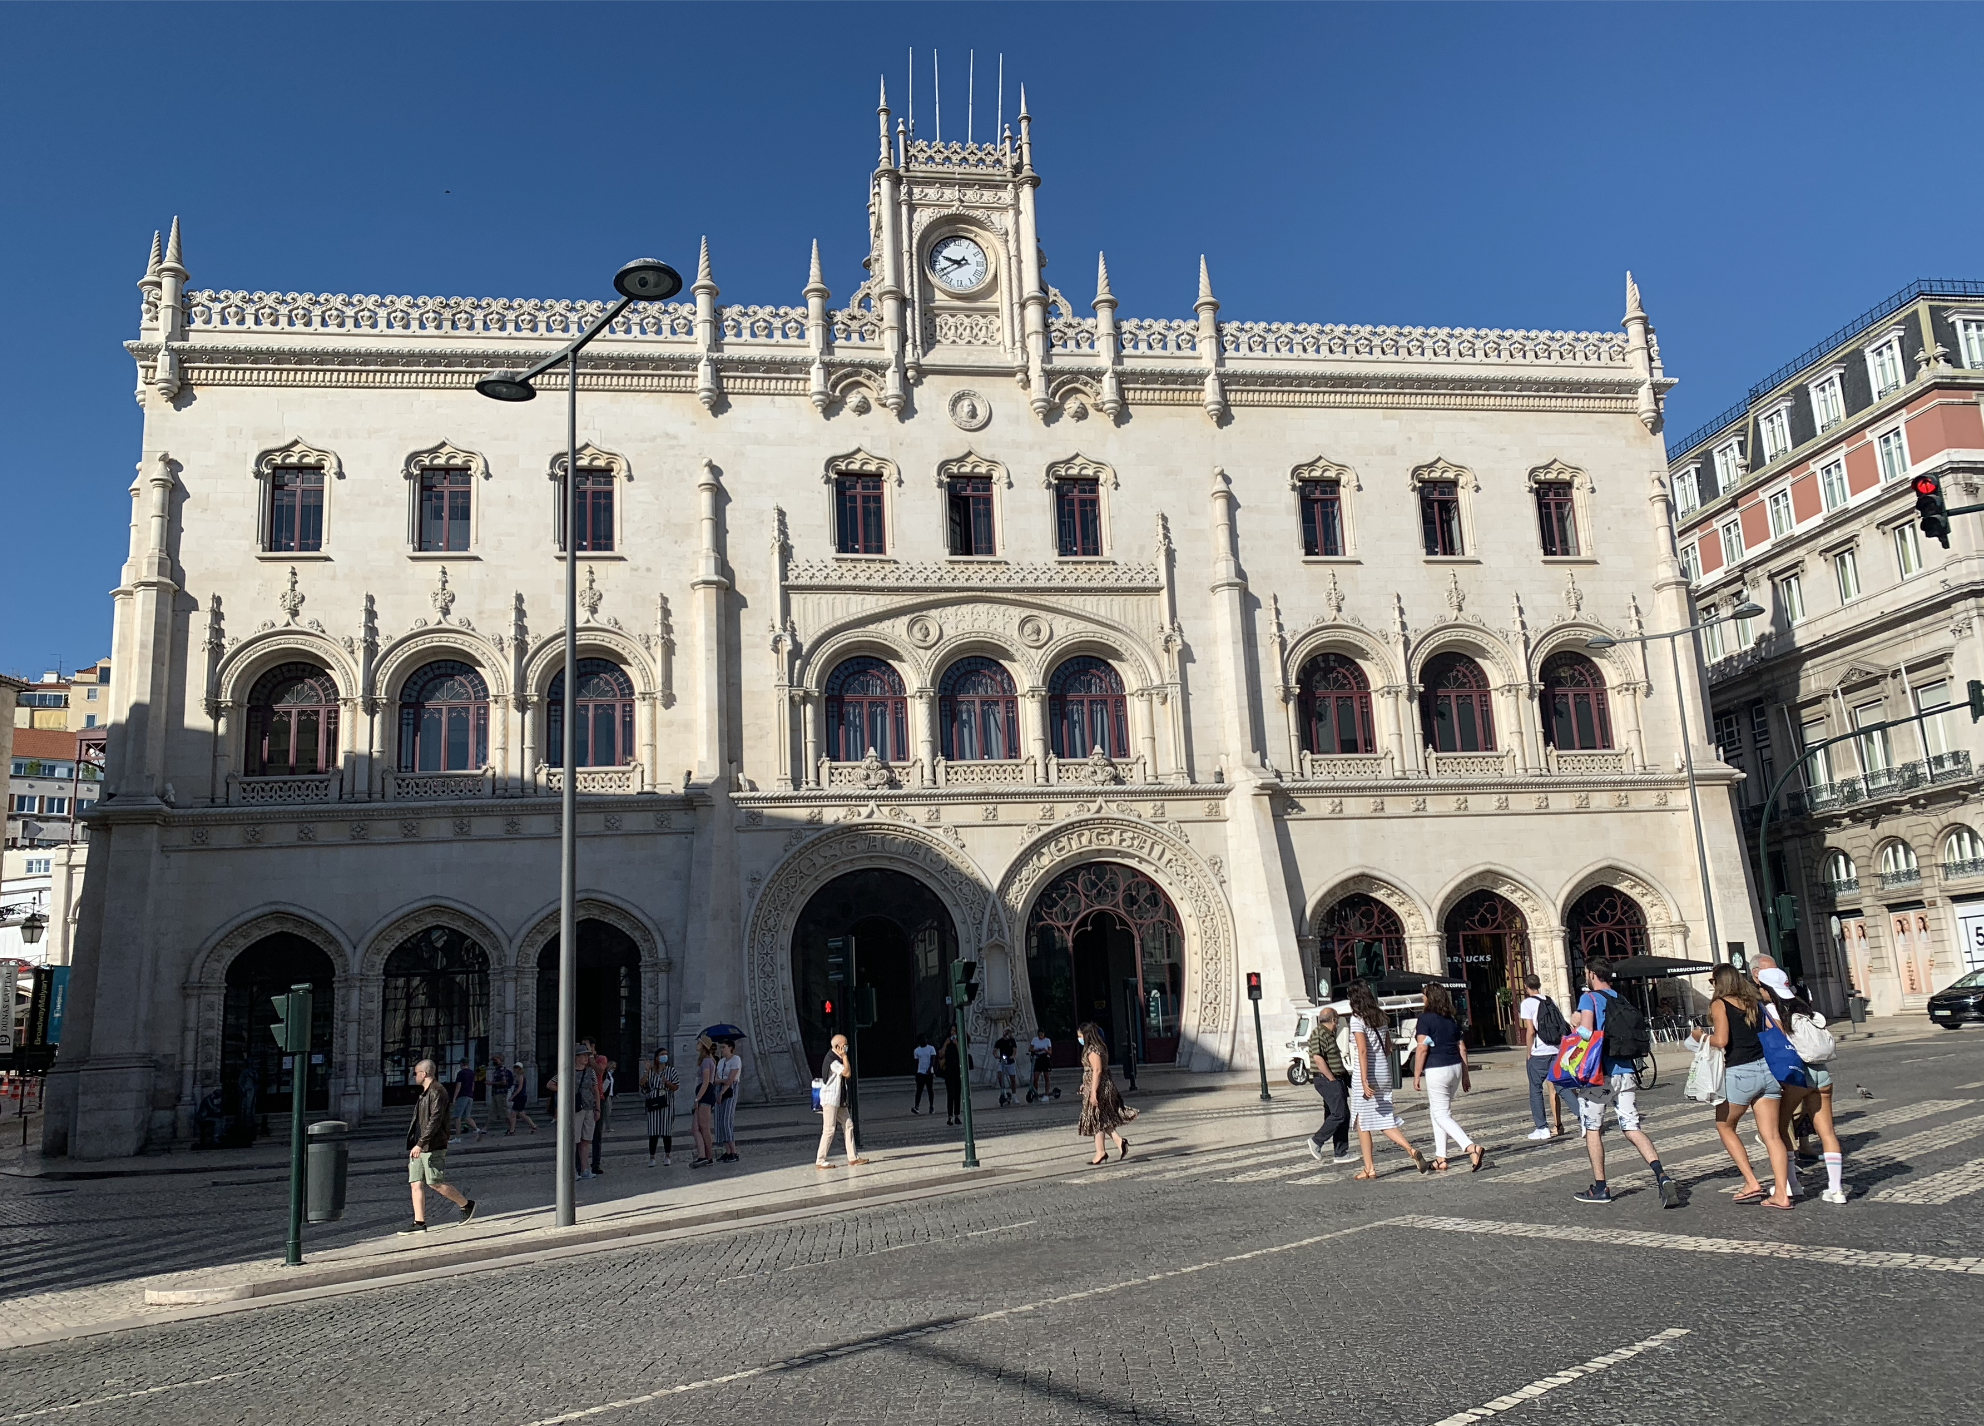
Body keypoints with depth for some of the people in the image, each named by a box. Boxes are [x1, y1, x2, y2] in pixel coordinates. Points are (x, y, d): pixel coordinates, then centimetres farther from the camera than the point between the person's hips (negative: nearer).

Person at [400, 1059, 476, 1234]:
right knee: (416, 1184, 3)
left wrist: (420, 1144, -26)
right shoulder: (425, 1093, 18)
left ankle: (467, 1205, 11)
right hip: (419, 1147, 9)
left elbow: (435, 1120, -22)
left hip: (432, 1147, -9)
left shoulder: (437, 1092, -14)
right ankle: (419, 1223, 5)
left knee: (435, 1183, -5)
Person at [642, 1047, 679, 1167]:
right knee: (653, 1132, -3)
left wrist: (667, 1083, -16)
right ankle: (651, 1157, 4)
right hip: (653, 1103, 0)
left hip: (667, 1103, 0)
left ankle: (667, 1156, 11)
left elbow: (676, 1086, 2)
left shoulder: (671, 1070, 6)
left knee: (667, 1131, 1)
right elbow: (642, 1084, -3)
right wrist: (647, 1070, -9)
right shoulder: (650, 1071, 9)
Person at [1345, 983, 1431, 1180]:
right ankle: (1412, 1151, -12)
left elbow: (1362, 1050, -19)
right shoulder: (1381, 1017, 10)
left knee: (1363, 1122, 6)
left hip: (1365, 1074, -6)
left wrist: (1364, 1080, -22)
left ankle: (1369, 1168, 9)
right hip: (1384, 1073, 6)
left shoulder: (1357, 1019, -11)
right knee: (1384, 1121, 8)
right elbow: (1388, 1047, 15)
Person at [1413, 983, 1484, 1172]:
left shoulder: (1425, 1018, -9)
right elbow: (1462, 1048, 13)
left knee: (1442, 1115, -2)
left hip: (1436, 1070, -8)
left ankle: (1471, 1148, -19)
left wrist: (1417, 1075, -9)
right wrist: (1465, 1075, 18)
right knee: (1437, 1113, 16)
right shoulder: (1453, 1019, 12)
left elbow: (1422, 1049, -14)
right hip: (1455, 1068, 8)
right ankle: (1440, 1158, 17)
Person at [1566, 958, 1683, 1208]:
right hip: (1625, 1072, 6)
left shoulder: (1589, 998, -7)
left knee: (1592, 1129, 8)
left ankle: (1600, 1188, 11)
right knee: (1632, 1127, 3)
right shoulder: (1622, 1000, 14)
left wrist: (1575, 1027, 1)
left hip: (1598, 1074, -6)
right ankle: (1662, 1177, -17)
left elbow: (1586, 1031, -22)